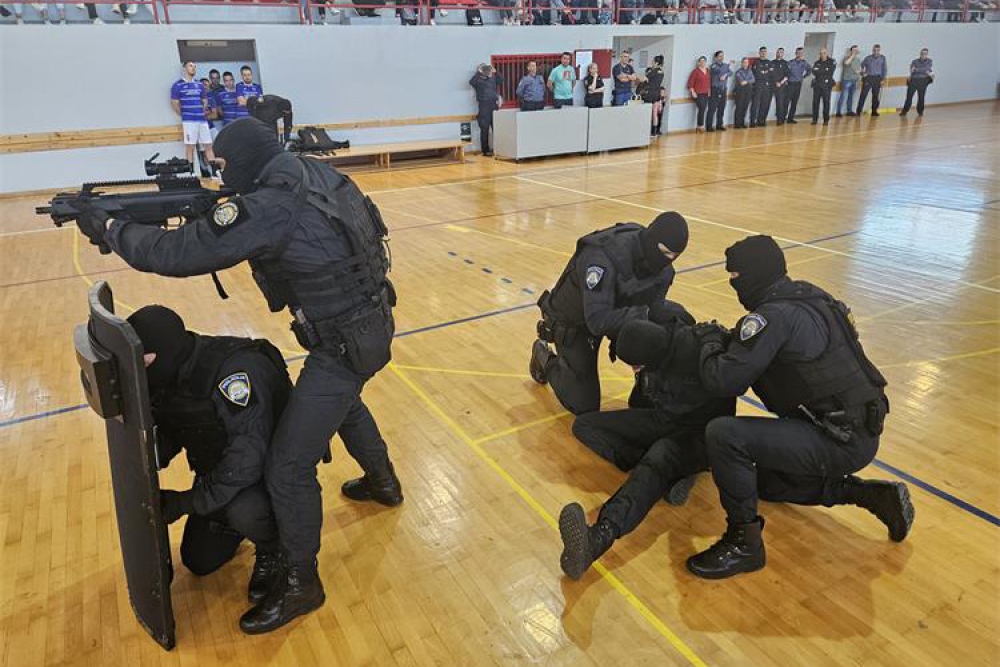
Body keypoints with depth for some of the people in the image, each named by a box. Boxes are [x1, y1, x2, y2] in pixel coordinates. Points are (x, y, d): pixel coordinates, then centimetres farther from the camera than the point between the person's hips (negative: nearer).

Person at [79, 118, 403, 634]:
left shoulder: (270, 205, -23)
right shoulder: (312, 175, 2)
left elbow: (179, 254, -20)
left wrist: (109, 228, -4)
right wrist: (210, 213, 2)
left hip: (344, 343, -9)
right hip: (370, 324, 10)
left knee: (287, 467, 0)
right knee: (343, 400, 36)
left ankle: (300, 585, 17)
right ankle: (383, 481, 58)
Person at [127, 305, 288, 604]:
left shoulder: (236, 369, -36)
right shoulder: (166, 378, -10)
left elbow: (247, 459, -39)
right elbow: (166, 436, 4)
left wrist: (185, 502, -30)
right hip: (217, 470, 7)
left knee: (244, 510, -38)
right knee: (199, 563, 11)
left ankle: (272, 551, -4)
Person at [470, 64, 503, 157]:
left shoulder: (493, 78, 15)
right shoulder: (478, 80, -1)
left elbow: (501, 80, 13)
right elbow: (471, 82, -18)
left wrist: (495, 72, 4)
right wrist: (478, 73, -16)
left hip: (494, 105, 5)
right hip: (483, 106, -5)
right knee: (484, 129, -2)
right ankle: (486, 150, 2)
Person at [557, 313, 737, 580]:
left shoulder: (698, 355, -28)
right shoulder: (658, 338, -10)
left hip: (701, 432, -8)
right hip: (664, 419, 8)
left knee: (658, 459, -40)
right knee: (584, 425, -6)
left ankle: (600, 537, -61)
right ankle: (668, 474, -17)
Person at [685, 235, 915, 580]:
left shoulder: (775, 315, -21)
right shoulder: (804, 296, 7)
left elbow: (723, 380, -23)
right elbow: (759, 355, 19)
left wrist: (710, 341, -5)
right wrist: (726, 339, 9)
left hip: (841, 441, -10)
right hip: (858, 429, 10)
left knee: (723, 434, -24)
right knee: (762, 480, 28)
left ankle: (743, 542, -8)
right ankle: (869, 494, 24)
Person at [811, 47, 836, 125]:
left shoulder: (832, 62, 4)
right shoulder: (817, 63, 14)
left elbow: (830, 72, -7)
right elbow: (814, 71, -3)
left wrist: (819, 71, -4)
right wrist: (824, 72, -9)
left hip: (827, 85, -3)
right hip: (817, 84, 3)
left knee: (826, 102, -3)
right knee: (815, 102, -2)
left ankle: (826, 120, 2)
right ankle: (815, 119, 6)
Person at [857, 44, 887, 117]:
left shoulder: (882, 58, 5)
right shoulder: (868, 58, 1)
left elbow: (884, 69, 8)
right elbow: (861, 65, 12)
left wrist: (882, 78, 1)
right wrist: (862, 73, -3)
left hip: (877, 79, 2)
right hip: (868, 78, -2)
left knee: (876, 96, 4)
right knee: (863, 95, -9)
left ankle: (874, 111, 13)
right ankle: (858, 111, -9)